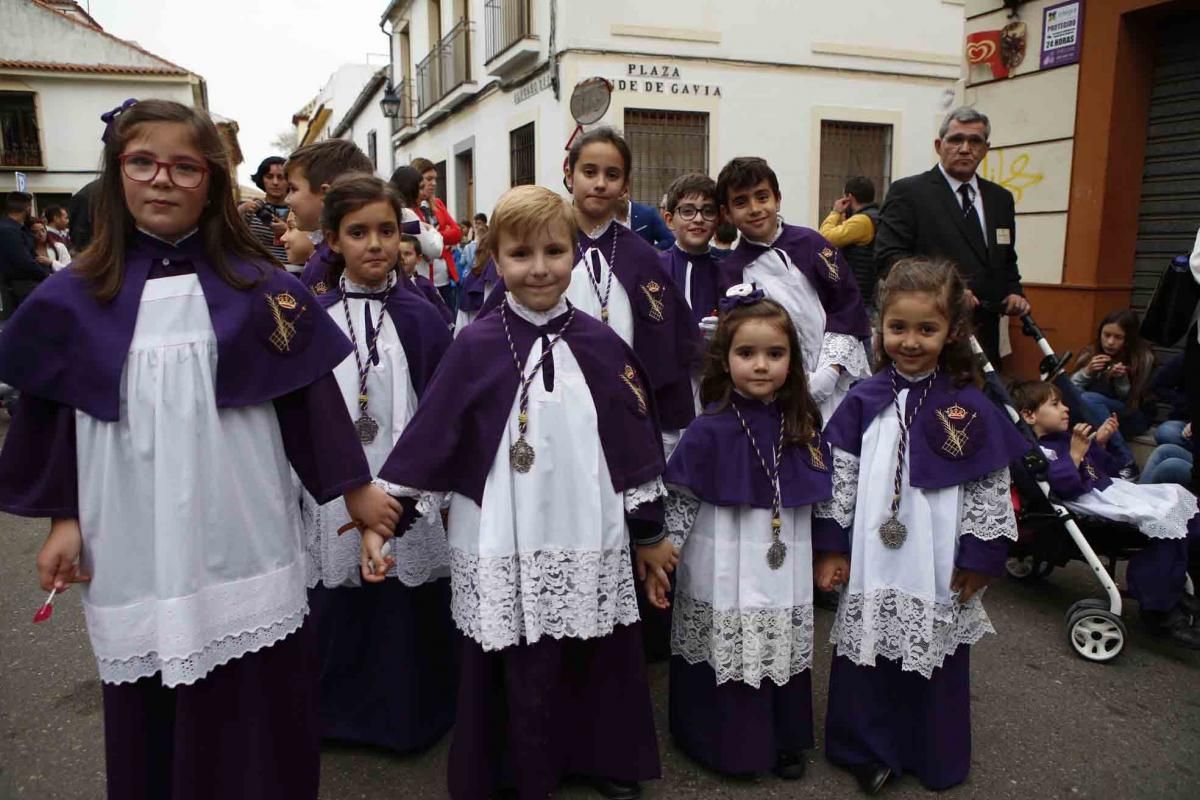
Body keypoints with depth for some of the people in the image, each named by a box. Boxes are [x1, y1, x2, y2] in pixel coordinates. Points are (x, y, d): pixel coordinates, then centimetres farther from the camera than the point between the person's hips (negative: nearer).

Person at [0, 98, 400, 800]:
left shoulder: (259, 287, -1)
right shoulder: (77, 298, 3)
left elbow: (310, 394, 1)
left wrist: (355, 488, 3)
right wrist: (64, 517, 6)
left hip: (244, 540, -1)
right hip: (135, 550, 2)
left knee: (259, 711, 9)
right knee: (152, 722, 14)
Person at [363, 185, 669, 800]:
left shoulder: (601, 345, 2)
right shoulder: (476, 347, -4)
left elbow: (634, 441, 7)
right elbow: (427, 438, -4)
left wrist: (650, 533, 11)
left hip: (589, 544, 2)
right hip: (504, 548, -2)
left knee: (594, 665, 13)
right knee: (520, 674, 6)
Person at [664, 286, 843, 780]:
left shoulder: (803, 428, 0)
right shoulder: (709, 431, -14)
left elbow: (823, 496, 10)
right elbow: (678, 500, -9)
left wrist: (832, 552, 13)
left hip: (785, 579, 4)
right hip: (723, 580, -4)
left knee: (783, 658, 18)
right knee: (727, 661, 7)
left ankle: (785, 742, 38)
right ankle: (732, 747, 29)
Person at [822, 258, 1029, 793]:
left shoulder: (969, 409, -7)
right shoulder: (864, 401, -2)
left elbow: (990, 492, -3)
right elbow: (842, 478, 1)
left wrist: (980, 559, -4)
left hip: (939, 570, -1)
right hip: (870, 567, 1)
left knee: (936, 663, 15)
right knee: (867, 658, 12)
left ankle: (937, 759, 37)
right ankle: (867, 750, 33)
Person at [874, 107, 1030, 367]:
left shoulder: (1000, 198, 17)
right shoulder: (908, 191, -2)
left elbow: (1006, 260, 25)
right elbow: (888, 257, -12)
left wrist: (1014, 293, 5)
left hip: (984, 335, 6)